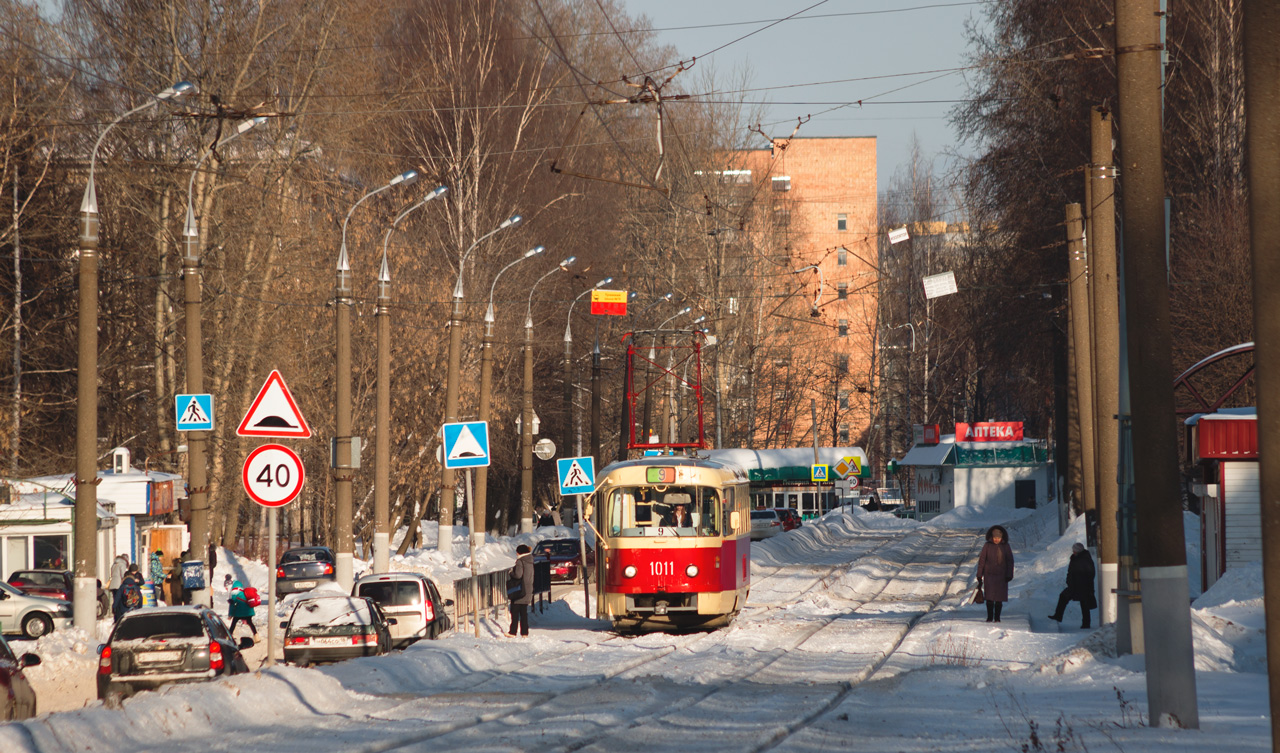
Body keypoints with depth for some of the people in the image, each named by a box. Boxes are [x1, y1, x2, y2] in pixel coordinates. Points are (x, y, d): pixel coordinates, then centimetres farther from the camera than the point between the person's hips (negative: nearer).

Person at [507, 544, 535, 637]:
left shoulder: (520, 561, -14)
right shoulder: (530, 562, 10)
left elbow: (518, 574, -23)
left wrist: (510, 573, -5)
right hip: (528, 591, 7)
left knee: (515, 612, -2)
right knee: (524, 612, 11)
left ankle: (513, 632, -2)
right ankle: (525, 632, 8)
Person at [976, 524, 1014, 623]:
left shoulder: (1006, 546, -2)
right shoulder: (987, 546, -4)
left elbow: (1010, 561, -1)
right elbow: (981, 560, -1)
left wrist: (1009, 576, -9)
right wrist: (979, 575, -3)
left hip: (1001, 575, 0)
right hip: (989, 574, 0)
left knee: (999, 598, -1)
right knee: (989, 597, -4)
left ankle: (997, 617, 6)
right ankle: (989, 617, 3)